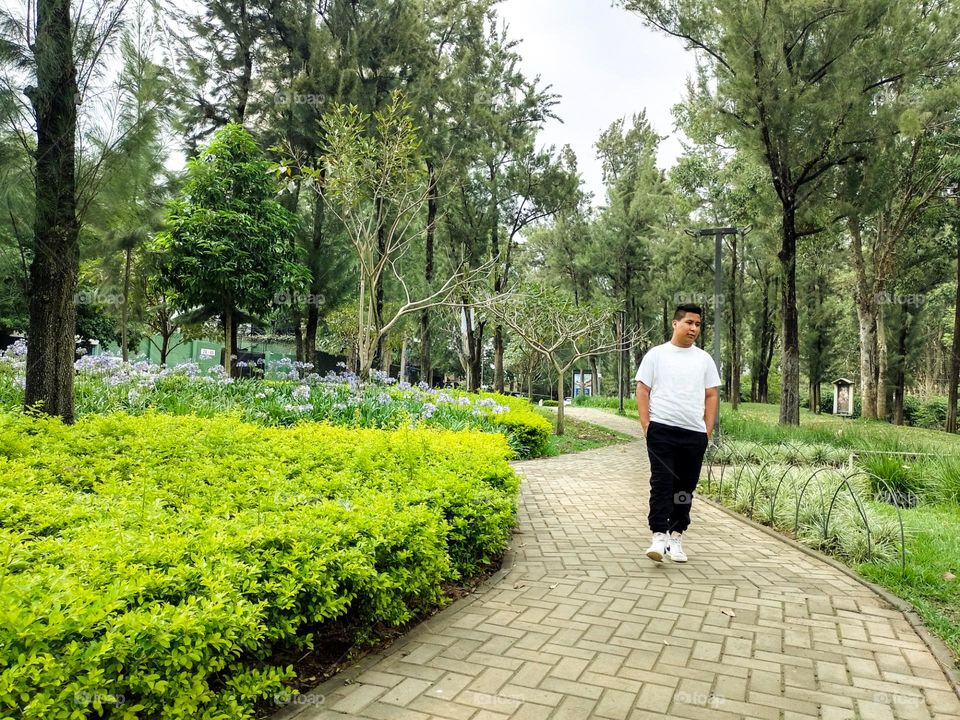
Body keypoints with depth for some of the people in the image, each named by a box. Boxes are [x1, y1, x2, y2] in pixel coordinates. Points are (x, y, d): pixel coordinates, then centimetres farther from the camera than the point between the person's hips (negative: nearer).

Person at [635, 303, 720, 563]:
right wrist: (646, 424, -8)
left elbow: (712, 396, 12)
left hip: (694, 434, 3)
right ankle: (659, 536, -8)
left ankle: (676, 537, 18)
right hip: (662, 430, -3)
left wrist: (708, 431, 4)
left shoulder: (704, 359, 11)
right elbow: (642, 390, 1)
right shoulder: (656, 355, 4)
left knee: (685, 487, 8)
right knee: (662, 483, -8)